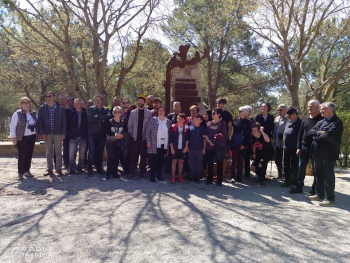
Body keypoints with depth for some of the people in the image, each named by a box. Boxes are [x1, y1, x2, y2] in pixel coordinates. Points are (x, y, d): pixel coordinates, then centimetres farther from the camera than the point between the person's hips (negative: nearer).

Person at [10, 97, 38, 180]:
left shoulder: (33, 113, 12)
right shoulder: (17, 114, -2)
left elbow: (37, 124, 18)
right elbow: (12, 126, -5)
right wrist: (13, 137, -10)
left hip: (32, 137, 4)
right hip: (22, 138, -4)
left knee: (29, 154, 7)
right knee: (22, 155, -5)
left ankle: (27, 171, 19)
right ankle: (20, 173, 3)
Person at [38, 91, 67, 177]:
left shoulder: (60, 108, 1)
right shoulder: (42, 108, 5)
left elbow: (64, 121, 2)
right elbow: (40, 121, 4)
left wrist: (63, 133, -4)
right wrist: (42, 133, -4)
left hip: (58, 134, -1)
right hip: (47, 134, 2)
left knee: (58, 152, 2)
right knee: (49, 153, 8)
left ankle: (59, 169, 8)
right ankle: (50, 169, 17)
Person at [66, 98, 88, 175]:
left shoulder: (86, 113, 3)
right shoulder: (71, 113, 5)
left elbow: (88, 124, 5)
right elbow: (67, 124, 7)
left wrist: (87, 134, 0)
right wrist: (68, 133, 1)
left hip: (83, 137, 0)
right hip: (73, 137, 0)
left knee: (82, 154, 6)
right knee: (72, 154, -3)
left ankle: (79, 168, 19)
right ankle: (72, 170, 5)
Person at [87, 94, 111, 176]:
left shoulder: (106, 109, 10)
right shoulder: (91, 109, 6)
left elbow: (108, 116, -12)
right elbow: (89, 118, -13)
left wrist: (98, 116, -11)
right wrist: (101, 120, -10)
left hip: (102, 134, 2)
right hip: (92, 133, -2)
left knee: (100, 151, 8)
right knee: (92, 151, -3)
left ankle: (99, 167, 19)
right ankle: (89, 168, 6)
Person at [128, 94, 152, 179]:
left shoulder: (149, 113, 3)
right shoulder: (133, 112, 7)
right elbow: (129, 125, 7)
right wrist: (132, 135, -1)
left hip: (144, 138, 0)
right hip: (135, 138, 1)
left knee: (143, 156, 6)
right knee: (133, 156, 2)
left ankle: (143, 172, 17)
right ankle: (132, 172, 12)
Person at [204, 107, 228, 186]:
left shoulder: (222, 123, -3)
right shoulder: (209, 123, 10)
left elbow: (224, 135, -5)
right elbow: (206, 134, 9)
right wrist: (209, 141, -4)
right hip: (209, 146, 4)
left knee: (219, 163, 2)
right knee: (210, 163, 9)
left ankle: (219, 180, 11)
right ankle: (209, 179, 19)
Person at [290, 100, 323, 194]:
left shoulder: (321, 119, -6)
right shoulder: (305, 118, 9)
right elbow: (300, 134, 11)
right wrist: (299, 147, 6)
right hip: (304, 147, 5)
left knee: (316, 169, 5)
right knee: (301, 168, 8)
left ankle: (314, 189, 16)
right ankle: (299, 187, 18)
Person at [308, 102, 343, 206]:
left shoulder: (337, 122, -10)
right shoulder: (321, 122, 15)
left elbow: (328, 135, -23)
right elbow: (310, 132, 8)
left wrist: (316, 135, -7)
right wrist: (319, 133, -11)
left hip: (328, 153, -8)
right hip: (318, 153, 8)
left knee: (328, 176, -1)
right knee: (319, 175, 16)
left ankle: (330, 199, 8)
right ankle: (320, 195, 29)